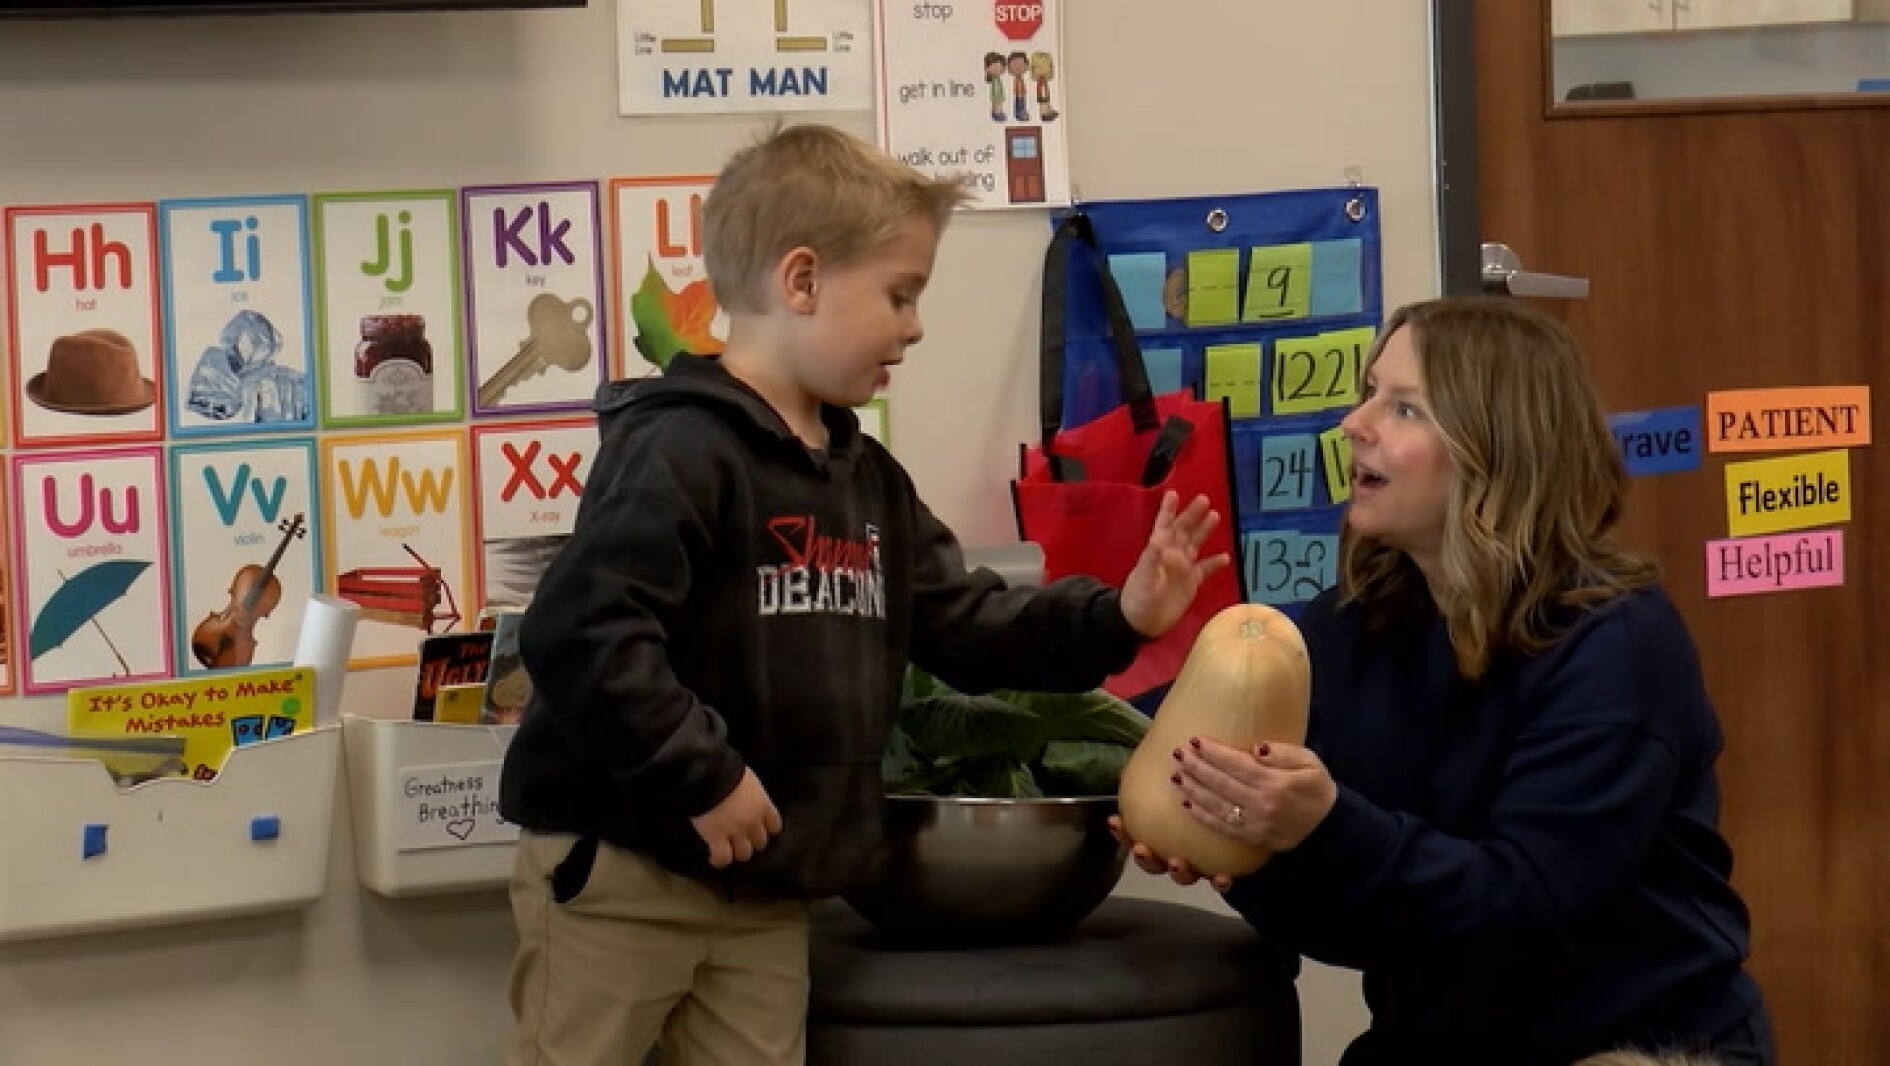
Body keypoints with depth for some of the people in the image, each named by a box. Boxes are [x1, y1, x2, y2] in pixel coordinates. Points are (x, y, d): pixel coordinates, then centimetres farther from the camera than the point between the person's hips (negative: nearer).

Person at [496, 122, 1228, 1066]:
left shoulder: (867, 479, 13)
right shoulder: (679, 450, -18)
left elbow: (965, 627, 16)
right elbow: (579, 635, -27)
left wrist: (1114, 620, 2)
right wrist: (704, 778, -25)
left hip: (766, 888, 9)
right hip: (619, 869, -9)